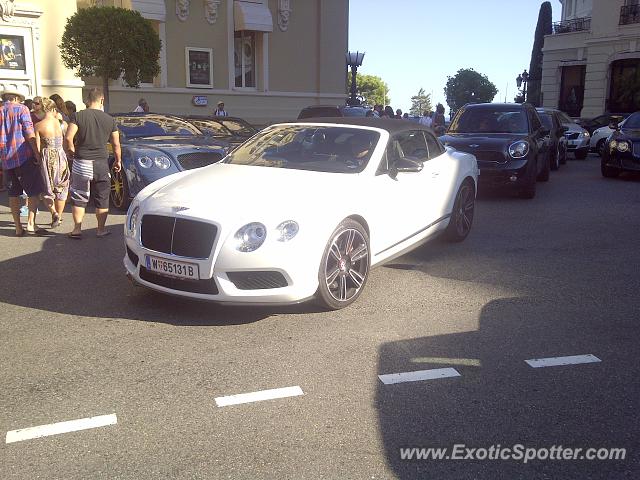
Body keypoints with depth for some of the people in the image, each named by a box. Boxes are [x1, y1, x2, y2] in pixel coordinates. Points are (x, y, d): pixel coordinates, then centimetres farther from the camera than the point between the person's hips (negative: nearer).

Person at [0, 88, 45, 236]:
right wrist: (37, 153, -11)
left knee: (14, 194, 9)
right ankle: (30, 224, -7)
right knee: (34, 191, 2)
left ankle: (18, 228, 10)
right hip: (24, 157, -5)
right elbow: (29, 133, -11)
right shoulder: (21, 109, -1)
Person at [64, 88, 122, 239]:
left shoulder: (79, 116, -6)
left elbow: (68, 138, -15)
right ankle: (101, 230, 15)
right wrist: (118, 161, 17)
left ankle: (77, 230, 9)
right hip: (101, 163, 1)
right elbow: (116, 144, 3)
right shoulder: (109, 119, 0)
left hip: (81, 163, -1)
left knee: (79, 198, 9)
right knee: (102, 199, 11)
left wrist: (71, 150, 4)